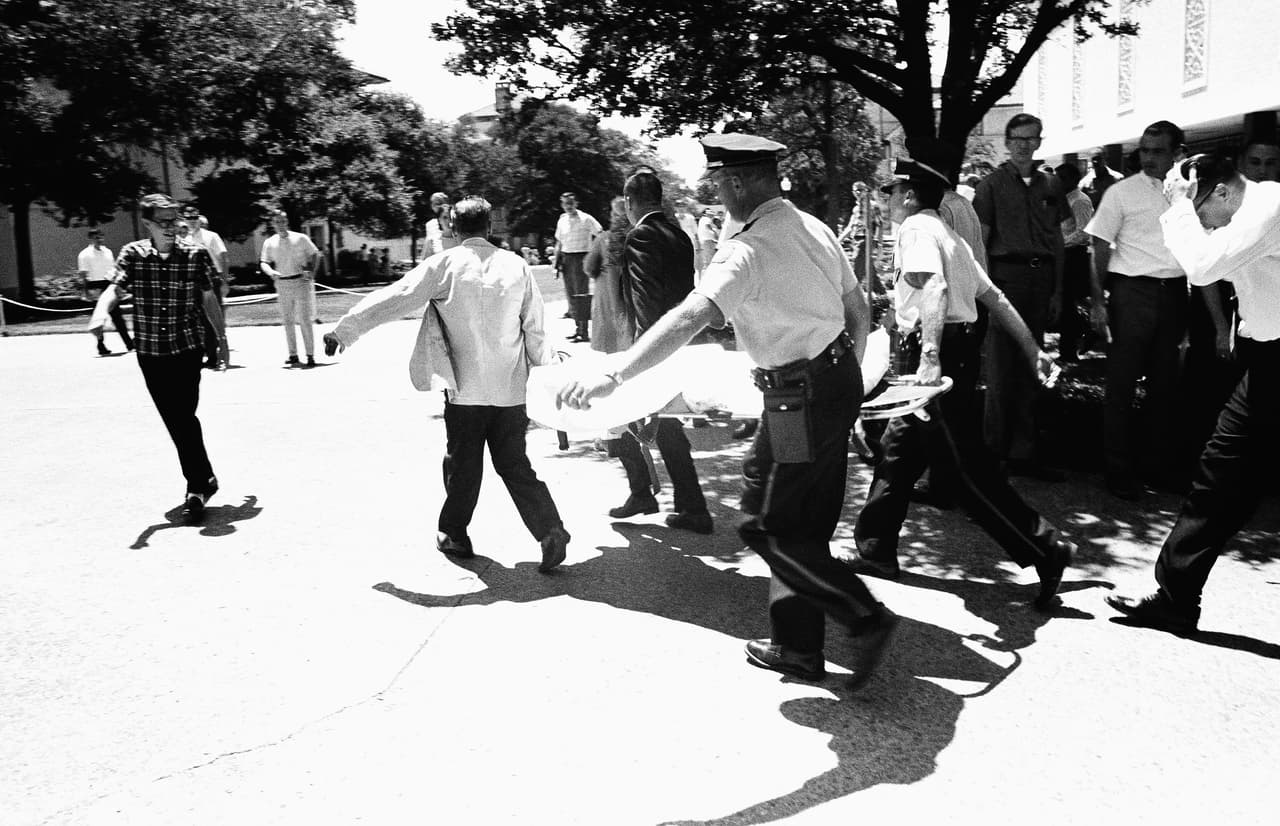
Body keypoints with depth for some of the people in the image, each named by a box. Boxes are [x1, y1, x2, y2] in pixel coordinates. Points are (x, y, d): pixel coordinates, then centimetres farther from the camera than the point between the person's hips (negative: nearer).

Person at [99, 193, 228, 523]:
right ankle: (204, 480, 27)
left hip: (187, 349, -3)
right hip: (150, 353, 3)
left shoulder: (196, 255, -4)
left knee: (185, 418, -11)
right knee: (175, 422, 11)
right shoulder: (133, 254, -2)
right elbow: (115, 287, -16)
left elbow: (208, 299, 6)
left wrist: (222, 339, 11)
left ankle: (197, 489, -2)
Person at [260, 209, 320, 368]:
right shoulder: (269, 243, 5)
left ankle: (310, 355, -2)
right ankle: (293, 356, 13)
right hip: (282, 285, 3)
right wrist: (271, 272, -17)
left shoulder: (300, 238, -1)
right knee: (287, 321, 6)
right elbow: (264, 262, 5)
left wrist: (311, 271, -7)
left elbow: (314, 254, 7)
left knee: (305, 320, -7)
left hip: (301, 282, -3)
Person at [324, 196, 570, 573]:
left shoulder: (443, 265, -6)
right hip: (511, 389, 2)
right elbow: (535, 330, 5)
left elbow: (393, 299, -4)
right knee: (515, 465, 10)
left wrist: (343, 330, 4)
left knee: (463, 464, 12)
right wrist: (548, 371, 20)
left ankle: (454, 535, 26)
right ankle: (550, 530, -2)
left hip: (466, 387, -2)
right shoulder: (517, 266, 2)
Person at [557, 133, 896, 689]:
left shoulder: (747, 249, -19)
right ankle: (797, 646, 28)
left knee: (779, 533, 2)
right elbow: (858, 309, 15)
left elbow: (691, 318, -32)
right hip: (839, 378, 9)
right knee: (805, 525, 16)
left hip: (802, 397, -9)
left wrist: (610, 376, -37)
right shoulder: (813, 227, 8)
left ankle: (868, 618, 6)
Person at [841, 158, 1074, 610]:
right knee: (898, 447, 15)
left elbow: (934, 288, -25)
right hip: (960, 348, 10)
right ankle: (876, 550, 23)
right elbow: (993, 296, 20)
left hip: (941, 352, -10)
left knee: (965, 464, -6)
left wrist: (929, 356, -34)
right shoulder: (947, 233, 21)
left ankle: (1044, 548, -1)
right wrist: (1032, 349, 22)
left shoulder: (916, 227, -7)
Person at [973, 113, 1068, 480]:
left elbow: (1057, 240, 16)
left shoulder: (1050, 185, 14)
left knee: (1030, 365, 8)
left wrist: (1057, 290, 10)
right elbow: (980, 239, -2)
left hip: (1041, 276, 4)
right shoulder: (992, 184, 2)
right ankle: (996, 449, 7)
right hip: (1006, 274, -4)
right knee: (1001, 364, -3)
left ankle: (1024, 452, 15)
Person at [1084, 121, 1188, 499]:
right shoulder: (1122, 192, -2)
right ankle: (1119, 470, 7)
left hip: (1174, 294, 4)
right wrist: (1097, 301, -10)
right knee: (1121, 386, -1)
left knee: (1165, 385, 10)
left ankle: (1157, 465, 22)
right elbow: (1100, 250, -3)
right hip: (1133, 291, -4)